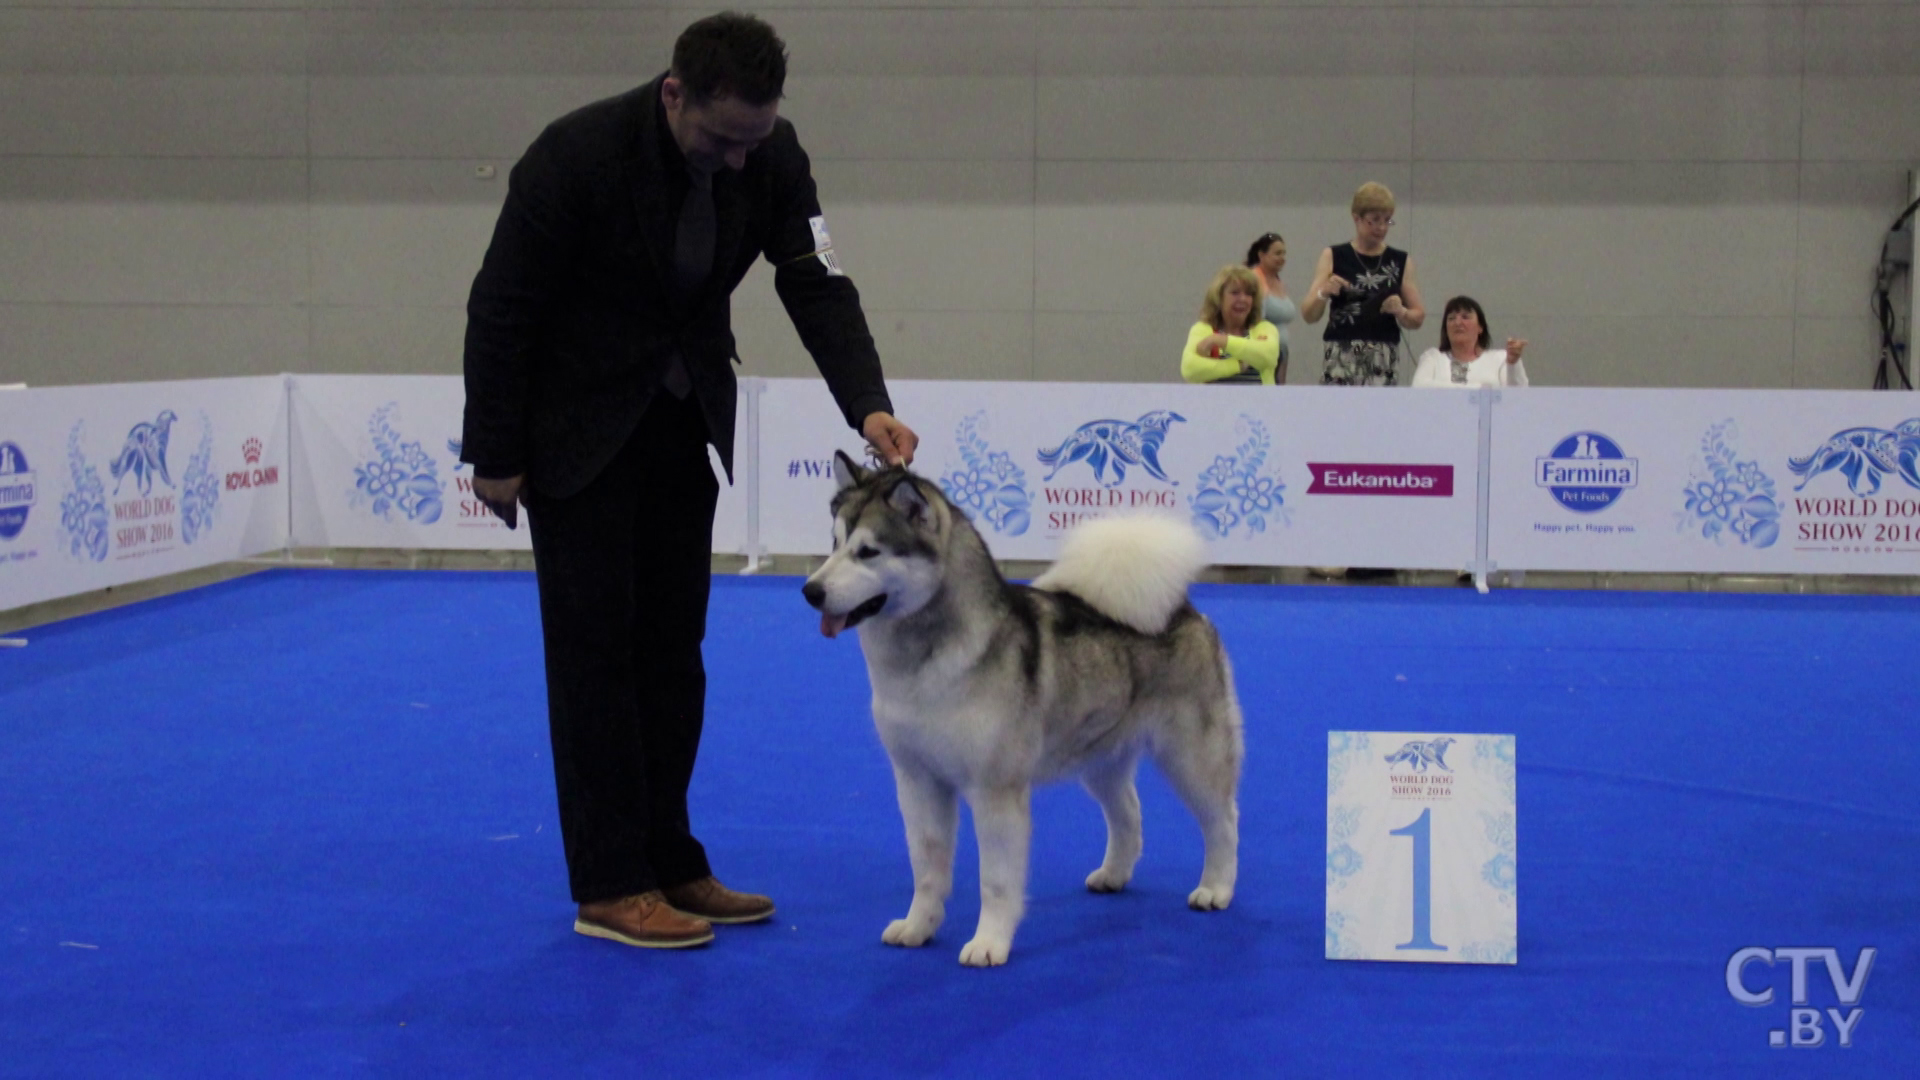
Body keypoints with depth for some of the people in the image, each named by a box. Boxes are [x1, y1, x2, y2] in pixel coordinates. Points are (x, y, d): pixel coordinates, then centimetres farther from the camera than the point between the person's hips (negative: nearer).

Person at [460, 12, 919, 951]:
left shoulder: (771, 159, -13)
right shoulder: (578, 156, -26)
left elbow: (818, 286, -15)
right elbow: (501, 308, -18)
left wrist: (868, 407, -32)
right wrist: (493, 458, -13)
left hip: (684, 422, 5)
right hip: (579, 425, -5)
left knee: (673, 647, 8)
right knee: (595, 650, -4)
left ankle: (667, 862, 16)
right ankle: (608, 887, 2)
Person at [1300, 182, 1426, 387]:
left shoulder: (1400, 262, 11)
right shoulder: (1333, 258, 7)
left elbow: (1418, 318, 12)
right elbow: (1309, 315, 5)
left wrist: (1400, 311, -9)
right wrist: (1324, 293, -15)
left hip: (1383, 362, 2)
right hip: (1341, 359, -1)